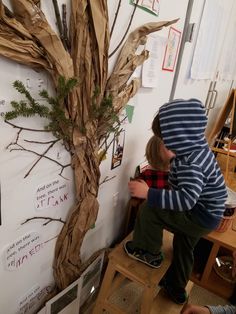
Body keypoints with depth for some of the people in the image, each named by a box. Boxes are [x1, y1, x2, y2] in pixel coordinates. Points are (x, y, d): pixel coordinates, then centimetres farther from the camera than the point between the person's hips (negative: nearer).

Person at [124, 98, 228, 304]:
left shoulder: (191, 162, -32)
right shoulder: (196, 148, -1)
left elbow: (187, 199, -42)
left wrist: (149, 193, -41)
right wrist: (170, 157, -6)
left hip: (201, 216, -10)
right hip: (204, 213, 10)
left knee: (149, 210, -14)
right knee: (184, 250, 26)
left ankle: (149, 252, 11)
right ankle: (176, 289, 49)